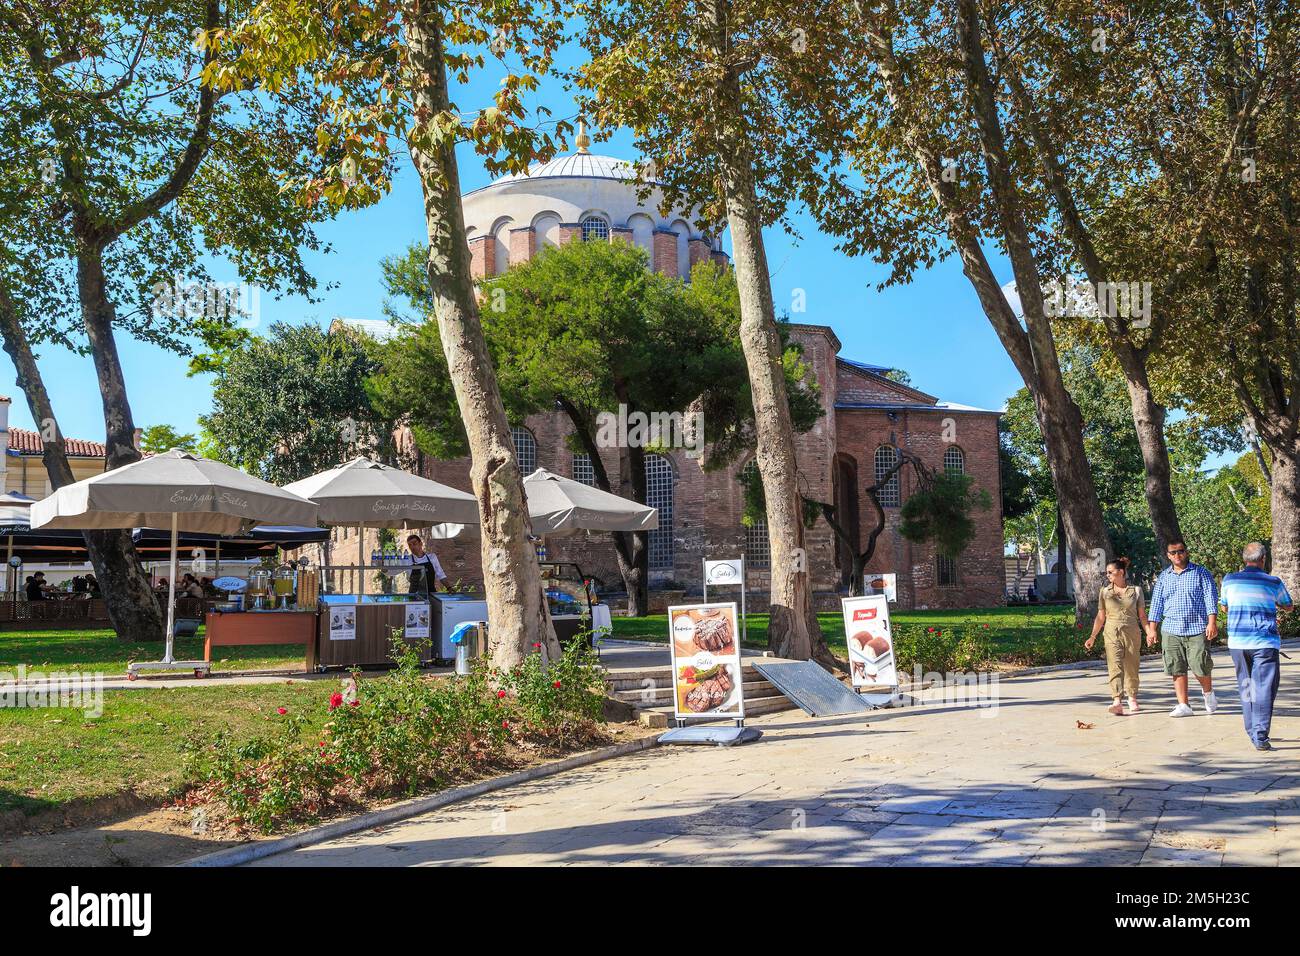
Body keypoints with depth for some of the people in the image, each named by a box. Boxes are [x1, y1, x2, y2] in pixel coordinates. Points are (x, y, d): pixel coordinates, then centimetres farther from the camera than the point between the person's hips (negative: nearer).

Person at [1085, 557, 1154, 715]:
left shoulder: (1136, 590, 5)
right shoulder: (1105, 592, 8)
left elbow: (1142, 615, 7)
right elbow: (1100, 617, 10)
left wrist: (1149, 633, -6)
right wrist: (1092, 637, 5)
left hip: (1132, 633, 0)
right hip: (1112, 633, 0)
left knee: (1132, 668, 8)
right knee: (1114, 666, -14)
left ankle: (1132, 699, 30)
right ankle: (1116, 702, -25)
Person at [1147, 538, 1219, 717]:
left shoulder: (1201, 573, 4)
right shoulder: (1163, 577, 13)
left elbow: (1210, 597, -2)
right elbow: (1156, 603, 14)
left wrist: (1212, 622, -13)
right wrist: (1151, 628, 9)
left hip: (1197, 629, -3)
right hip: (1171, 630, 3)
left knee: (1200, 666, -5)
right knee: (1177, 669, 0)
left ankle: (1208, 693, 25)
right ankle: (1183, 705, 7)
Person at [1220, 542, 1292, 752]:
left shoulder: (1229, 580, 4)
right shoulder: (1273, 582, -2)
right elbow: (1288, 605, 16)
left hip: (1237, 642, 3)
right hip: (1265, 643, -3)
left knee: (1246, 688, 15)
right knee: (1264, 689, -3)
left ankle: (1252, 732, 22)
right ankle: (1260, 737, -11)